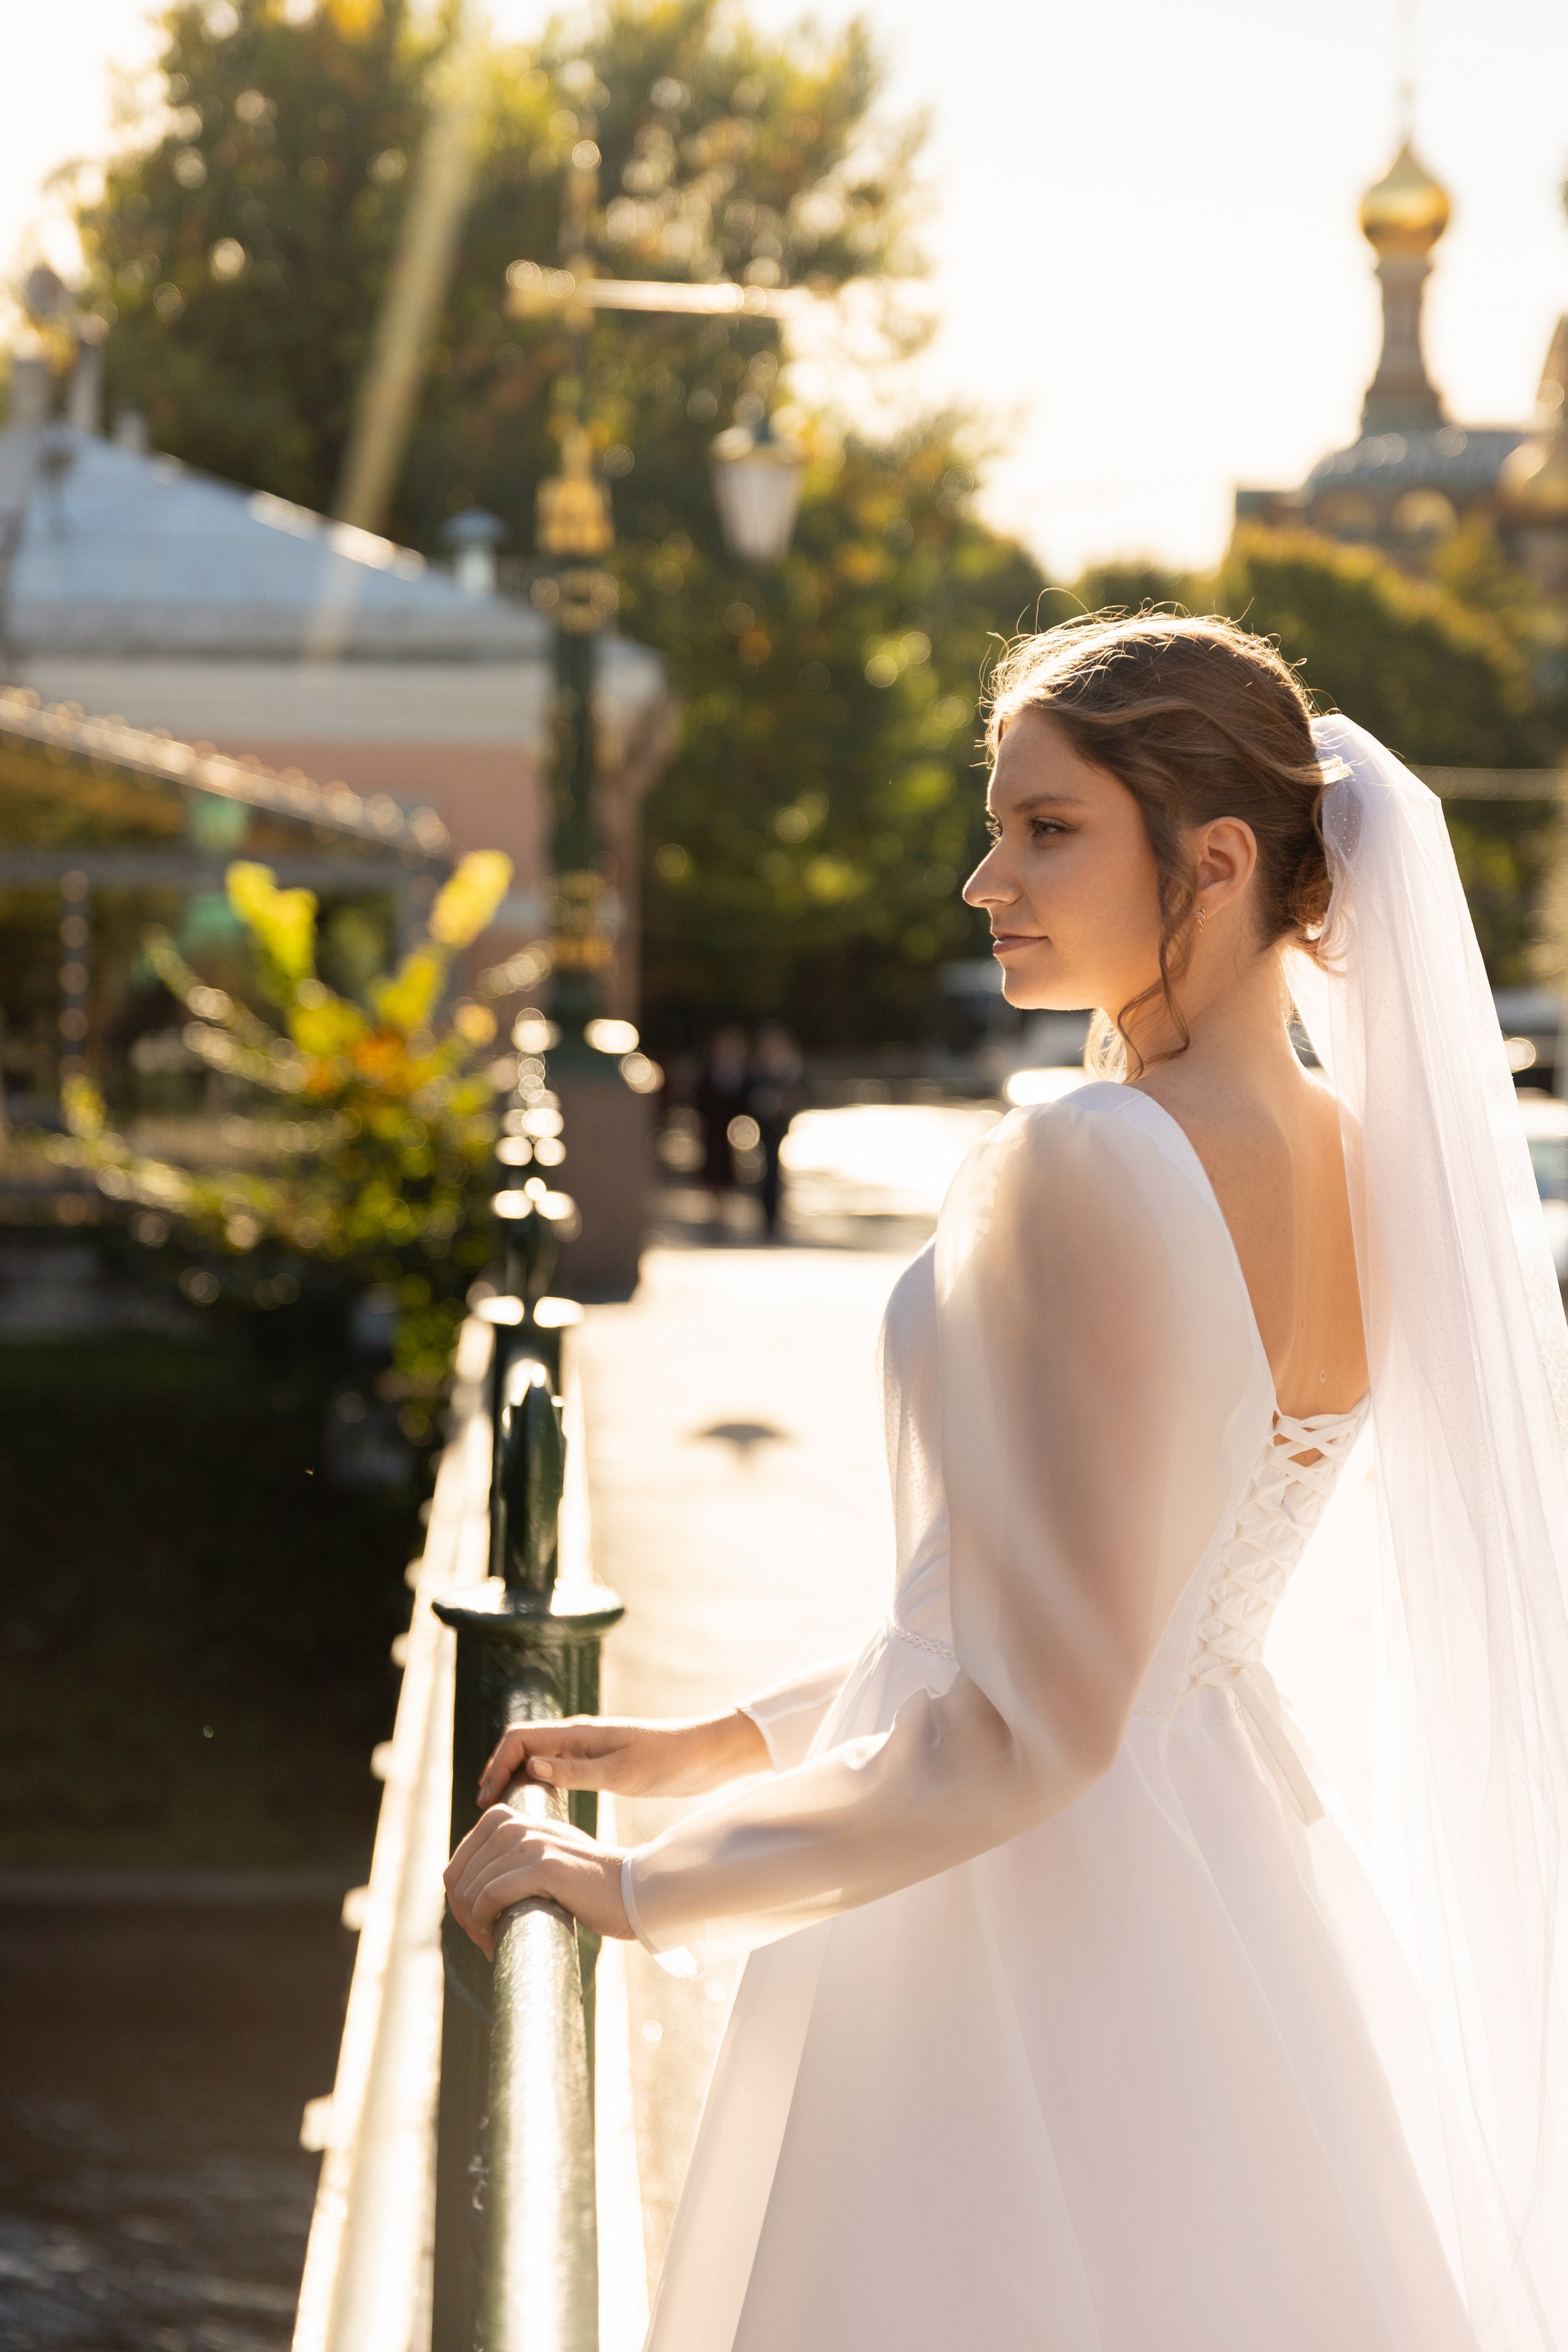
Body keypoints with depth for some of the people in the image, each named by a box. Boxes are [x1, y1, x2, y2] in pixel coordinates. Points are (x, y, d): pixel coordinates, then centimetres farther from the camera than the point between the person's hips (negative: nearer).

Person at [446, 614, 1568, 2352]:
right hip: (1237, 1871, 8)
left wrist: (640, 1887, -15)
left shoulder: (1084, 1173, -22)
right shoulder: (1345, 1163, 4)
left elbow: (1032, 1725, -24)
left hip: (1025, 1955, -8)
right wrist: (714, 1747, 16)